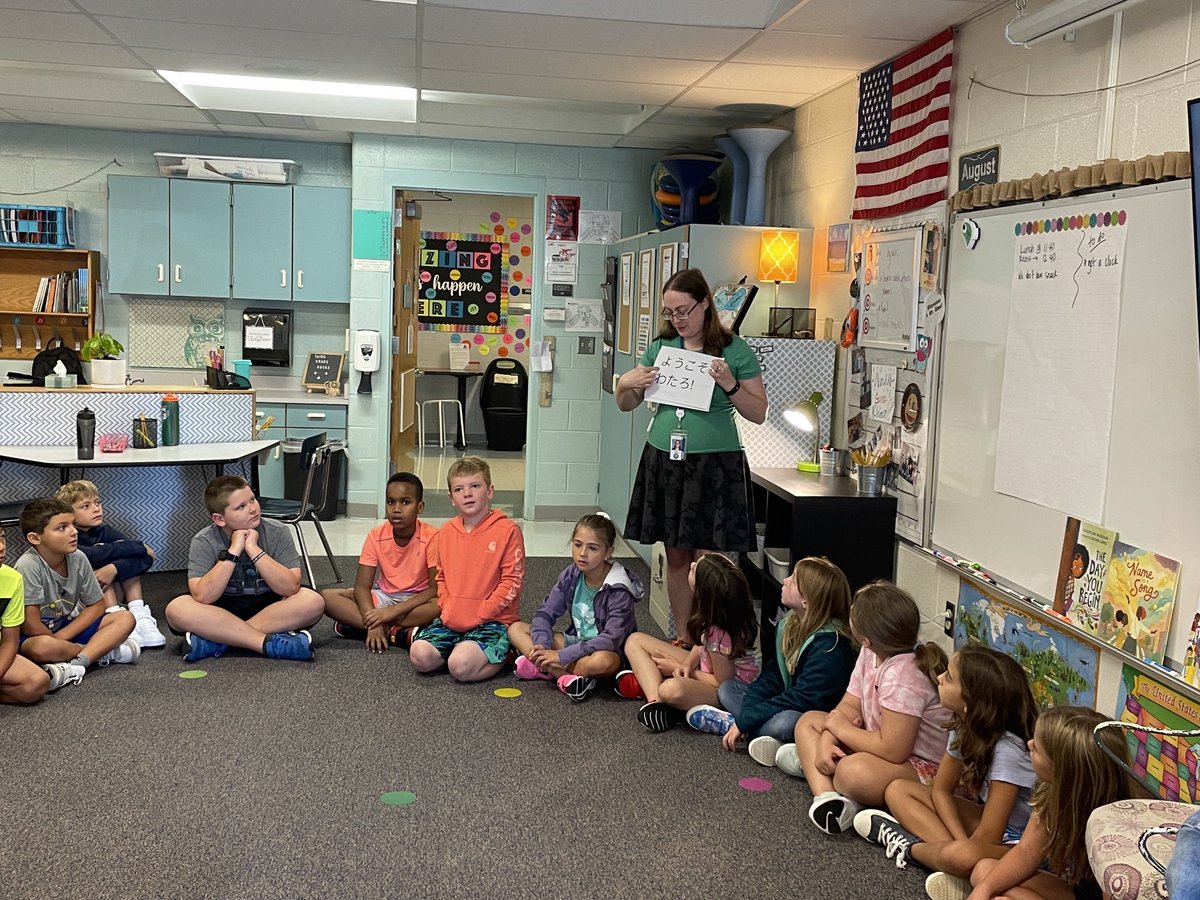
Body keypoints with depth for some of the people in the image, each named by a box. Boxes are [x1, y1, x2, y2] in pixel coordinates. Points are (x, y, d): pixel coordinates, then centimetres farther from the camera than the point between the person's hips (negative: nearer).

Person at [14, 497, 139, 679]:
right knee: (43, 647, -41)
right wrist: (57, 644, -11)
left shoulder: (78, 558, -8)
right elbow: (30, 625, -24)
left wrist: (62, 636, -13)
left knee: (125, 618, -10)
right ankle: (103, 652, -14)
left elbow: (96, 606, 1)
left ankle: (75, 665, -27)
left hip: (68, 628, 6)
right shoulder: (29, 565, -25)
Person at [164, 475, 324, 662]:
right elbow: (202, 597, -24)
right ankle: (271, 644, -31)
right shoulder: (204, 542, -11)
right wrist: (233, 552, -26)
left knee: (313, 601, -28)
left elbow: (290, 588, -20)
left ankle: (215, 640, -27)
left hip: (270, 611, 1)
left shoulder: (277, 533, -10)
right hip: (223, 611, 0)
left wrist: (253, 549, -25)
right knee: (176, 609, -28)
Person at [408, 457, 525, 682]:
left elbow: (512, 582, -10)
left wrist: (478, 615, -14)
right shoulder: (447, 531, 11)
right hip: (451, 619, 5)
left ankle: (502, 654, 1)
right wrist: (447, 609, 1)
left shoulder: (508, 530, -7)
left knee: (461, 667, -28)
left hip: (493, 619, -5)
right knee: (420, 656, -19)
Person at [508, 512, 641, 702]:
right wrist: (542, 645, -25)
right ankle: (566, 677, -25)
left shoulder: (618, 590, -21)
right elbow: (545, 614, -3)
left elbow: (612, 638, -29)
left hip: (609, 651, -6)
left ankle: (544, 669, -21)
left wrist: (561, 655, -32)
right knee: (516, 628, -9)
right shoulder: (571, 576, -4)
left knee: (602, 662, -42)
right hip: (577, 642, 6)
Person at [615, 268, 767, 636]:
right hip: (664, 460, 4)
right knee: (676, 555, 8)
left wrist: (730, 385, -15)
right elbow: (626, 405, 17)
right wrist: (626, 385, -4)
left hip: (715, 464, -4)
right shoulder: (661, 347, 9)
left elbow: (758, 413, 0)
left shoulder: (735, 351, -2)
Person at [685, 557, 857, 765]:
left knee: (784, 723, -38)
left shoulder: (831, 643, -25)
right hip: (788, 706, 9)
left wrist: (744, 721, -24)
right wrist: (747, 712, -14)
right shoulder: (788, 623, 2)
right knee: (727, 688, 5)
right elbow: (772, 675, 3)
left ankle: (731, 722, -13)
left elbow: (803, 699, -27)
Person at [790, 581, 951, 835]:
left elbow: (892, 750, -31)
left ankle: (810, 765, -6)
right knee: (808, 721, 6)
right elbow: (849, 707, 4)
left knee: (854, 771, -39)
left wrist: (841, 728, -17)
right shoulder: (871, 653, -4)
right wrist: (827, 741, -16)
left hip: (924, 769, -10)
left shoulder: (902, 675, -31)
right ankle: (826, 794, -16)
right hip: (887, 744, 10)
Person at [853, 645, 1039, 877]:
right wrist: (961, 840, -13)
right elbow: (941, 789, 3)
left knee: (961, 857, -40)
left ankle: (911, 847, -9)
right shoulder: (965, 727, -7)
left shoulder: (1008, 749, -30)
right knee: (898, 790, -1)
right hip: (993, 823, 8)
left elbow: (987, 839, -29)